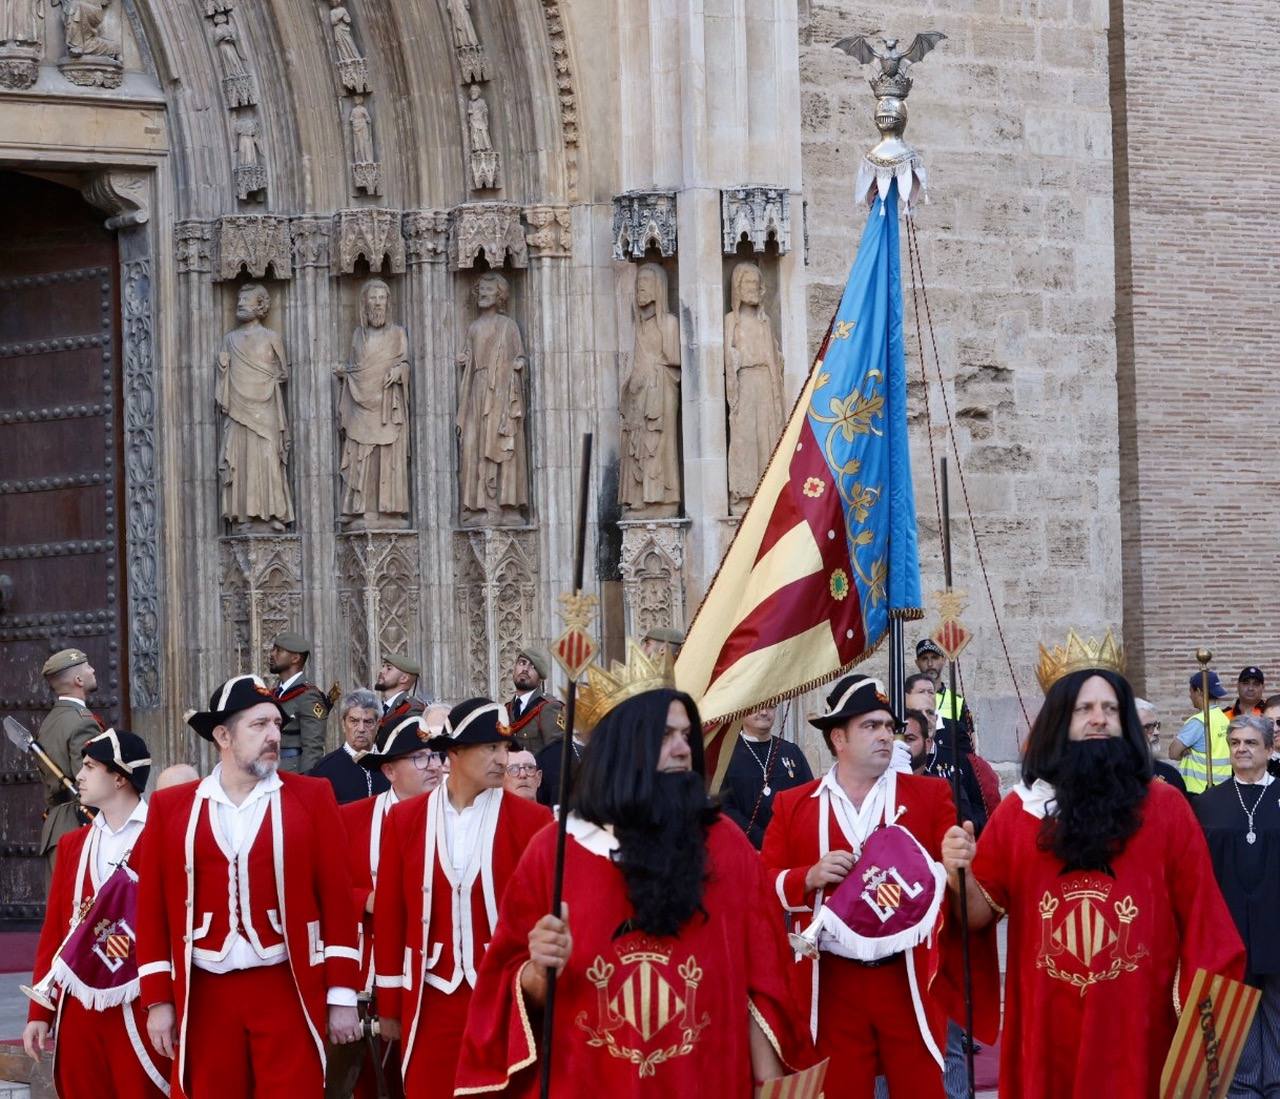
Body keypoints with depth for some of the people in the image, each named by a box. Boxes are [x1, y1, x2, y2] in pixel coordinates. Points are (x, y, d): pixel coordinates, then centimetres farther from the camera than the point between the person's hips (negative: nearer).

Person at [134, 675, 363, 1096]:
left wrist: (342, 996, -3)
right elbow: (153, 907, 7)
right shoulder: (171, 807, 6)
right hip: (203, 995, 1)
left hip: (288, 989, -1)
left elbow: (337, 897, 1)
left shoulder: (311, 797, 3)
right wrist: (158, 1000, 2)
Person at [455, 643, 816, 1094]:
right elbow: (518, 985, 2)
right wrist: (539, 972, -19)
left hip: (708, 1084, 1)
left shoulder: (725, 844, -1)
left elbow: (758, 981, -1)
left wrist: (770, 1088, -7)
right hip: (584, 1085, 0)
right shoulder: (553, 849, -2)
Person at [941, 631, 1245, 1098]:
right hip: (1047, 1029, 1)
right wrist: (960, 876, -14)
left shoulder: (1166, 808, 1)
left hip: (1139, 1028, -1)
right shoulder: (1018, 811, 5)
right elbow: (982, 914, 6)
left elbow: (1201, 920, 0)